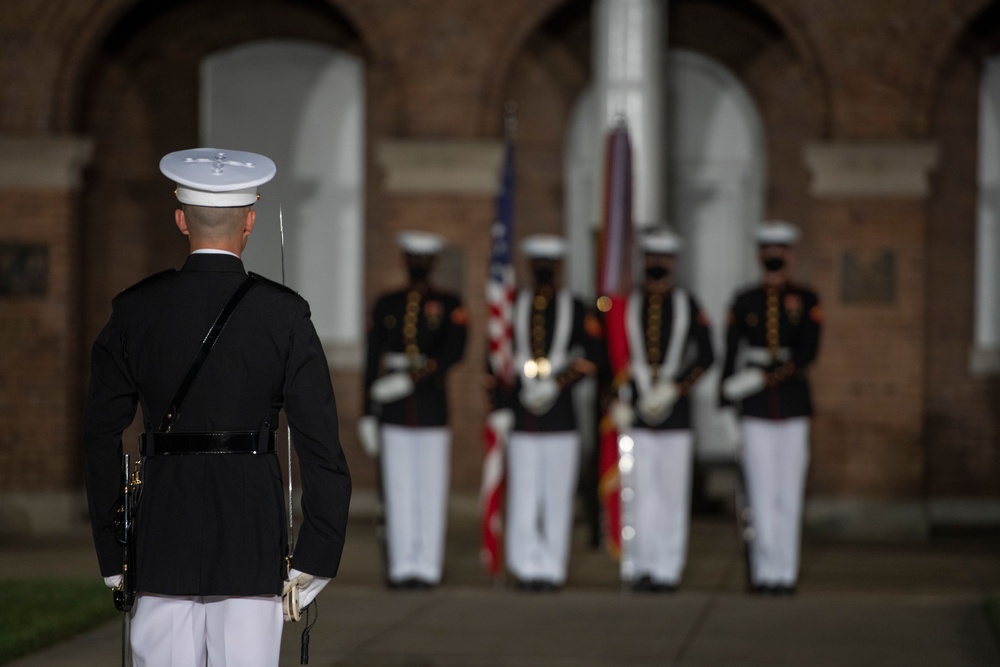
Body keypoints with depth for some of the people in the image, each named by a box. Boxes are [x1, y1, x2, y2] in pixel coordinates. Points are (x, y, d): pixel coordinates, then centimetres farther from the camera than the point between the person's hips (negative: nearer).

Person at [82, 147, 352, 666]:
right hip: (252, 539, -2)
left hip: (161, 534, 2)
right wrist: (317, 558, 0)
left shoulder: (134, 311, 3)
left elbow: (100, 438, 5)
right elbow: (320, 441, -5)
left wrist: (112, 557, 11)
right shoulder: (283, 315, -2)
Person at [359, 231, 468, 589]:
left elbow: (455, 350, -11)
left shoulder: (449, 305, 4)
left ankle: (427, 567, 1)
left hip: (432, 408, -1)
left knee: (431, 489, -2)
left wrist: (413, 377, -22)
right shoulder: (385, 305, 10)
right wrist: (368, 414, 5)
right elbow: (372, 361, 9)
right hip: (393, 411, 2)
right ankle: (402, 566, 3)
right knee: (398, 489, 0)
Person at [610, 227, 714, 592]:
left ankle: (668, 569, 4)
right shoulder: (626, 306, 7)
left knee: (673, 491, 0)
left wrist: (673, 389, -8)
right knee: (643, 491, -1)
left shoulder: (688, 306, 5)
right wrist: (619, 403, -1)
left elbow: (706, 356, 2)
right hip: (638, 415, 1)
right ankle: (644, 566, 3)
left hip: (676, 412, -1)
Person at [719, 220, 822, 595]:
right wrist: (727, 409, 1)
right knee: (761, 492, -2)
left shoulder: (806, 301, 5)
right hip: (755, 409, 0)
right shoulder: (744, 303, 7)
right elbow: (730, 357, 6)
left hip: (793, 402, 0)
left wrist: (764, 377, -17)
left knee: (789, 493, -1)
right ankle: (765, 569, 1)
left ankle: (786, 572, 2)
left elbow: (807, 353, -7)